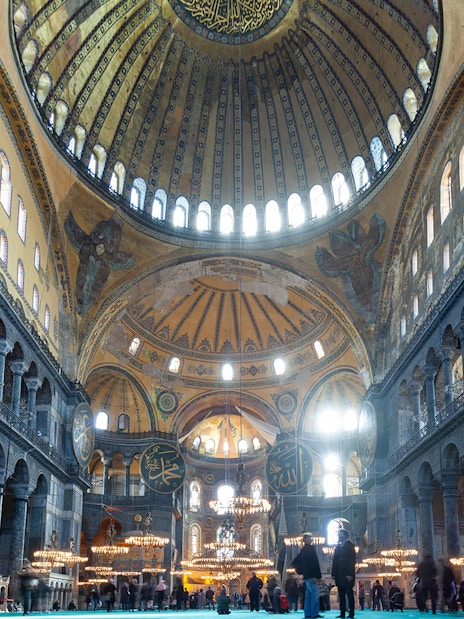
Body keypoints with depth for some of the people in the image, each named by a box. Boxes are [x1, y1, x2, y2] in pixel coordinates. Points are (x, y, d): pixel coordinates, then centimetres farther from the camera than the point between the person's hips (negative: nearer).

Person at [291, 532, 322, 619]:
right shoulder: (309, 549, -13)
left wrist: (299, 570, 18)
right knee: (315, 594, -9)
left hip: (307, 576, 10)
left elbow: (294, 563, 22)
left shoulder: (303, 550, 17)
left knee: (309, 595, 11)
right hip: (311, 576, -10)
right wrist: (313, 576, -23)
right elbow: (309, 563, -21)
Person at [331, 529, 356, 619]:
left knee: (349, 594, -4)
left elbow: (352, 560, -9)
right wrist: (333, 574, 7)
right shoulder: (338, 547, 18)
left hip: (347, 575, -6)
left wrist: (350, 574, -17)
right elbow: (335, 561, 16)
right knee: (341, 594, 4)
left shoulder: (350, 546, -1)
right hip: (339, 575, 6)